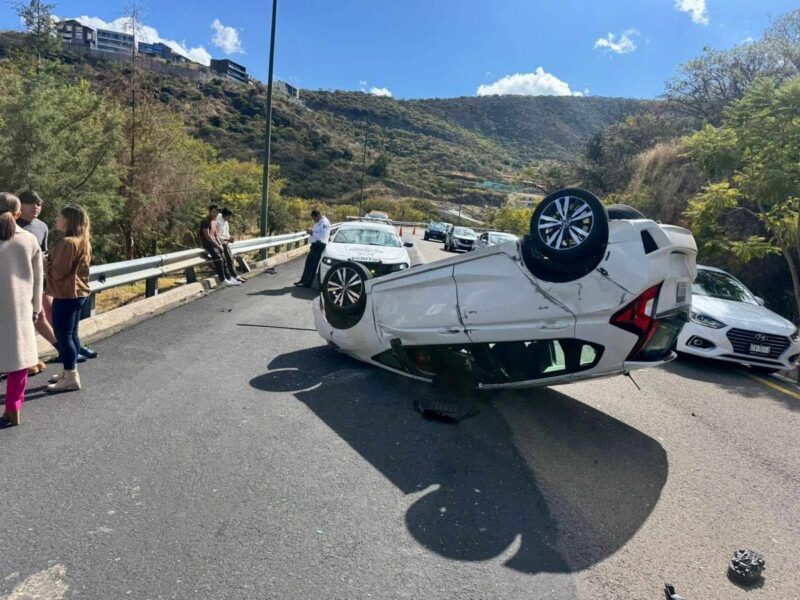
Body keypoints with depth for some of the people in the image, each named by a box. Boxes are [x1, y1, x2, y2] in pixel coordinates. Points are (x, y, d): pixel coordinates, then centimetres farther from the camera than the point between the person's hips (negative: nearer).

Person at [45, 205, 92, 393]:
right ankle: (71, 371, 25)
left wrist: (43, 263, -2)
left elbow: (57, 271, -19)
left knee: (63, 336, -4)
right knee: (71, 334, 16)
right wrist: (49, 261, 11)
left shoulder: (68, 242, -20)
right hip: (77, 293, 10)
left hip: (66, 295, -10)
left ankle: (71, 378, 0)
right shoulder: (83, 241, 11)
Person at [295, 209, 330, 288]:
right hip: (315, 244, 11)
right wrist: (311, 231, 10)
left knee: (313, 265, -6)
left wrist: (313, 233, -20)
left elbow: (323, 235, -23)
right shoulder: (318, 222, 18)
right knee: (308, 263, 14)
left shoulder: (325, 222, -13)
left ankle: (307, 283, -1)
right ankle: (303, 280, 23)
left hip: (320, 245, -10)